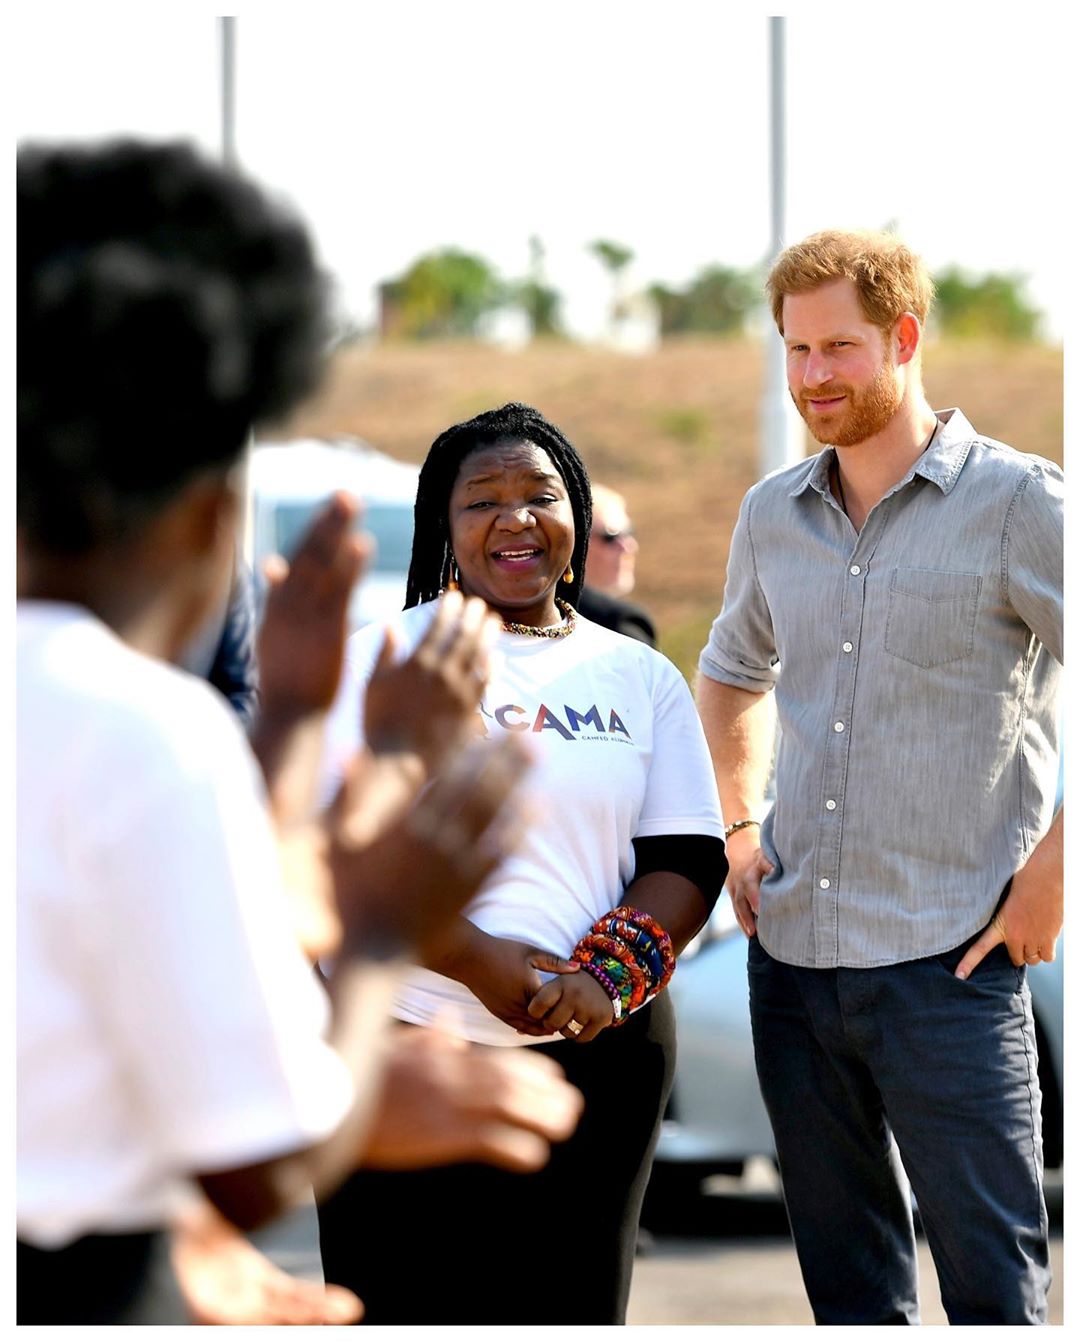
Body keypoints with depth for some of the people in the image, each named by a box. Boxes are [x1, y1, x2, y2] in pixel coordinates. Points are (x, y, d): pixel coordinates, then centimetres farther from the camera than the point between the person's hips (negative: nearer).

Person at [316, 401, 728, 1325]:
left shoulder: (642, 678, 13)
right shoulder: (380, 662, 3)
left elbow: (690, 857, 7)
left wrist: (607, 976, -11)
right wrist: (477, 961, -17)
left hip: (598, 1053, 3)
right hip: (407, 1052, -3)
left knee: (574, 1308, 5)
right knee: (407, 1308, -4)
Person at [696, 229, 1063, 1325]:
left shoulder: (1017, 504, -7)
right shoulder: (773, 514, 11)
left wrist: (1049, 874, -13)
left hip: (948, 958, -6)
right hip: (792, 949, 6)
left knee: (992, 1285, -4)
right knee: (844, 1275, 12)